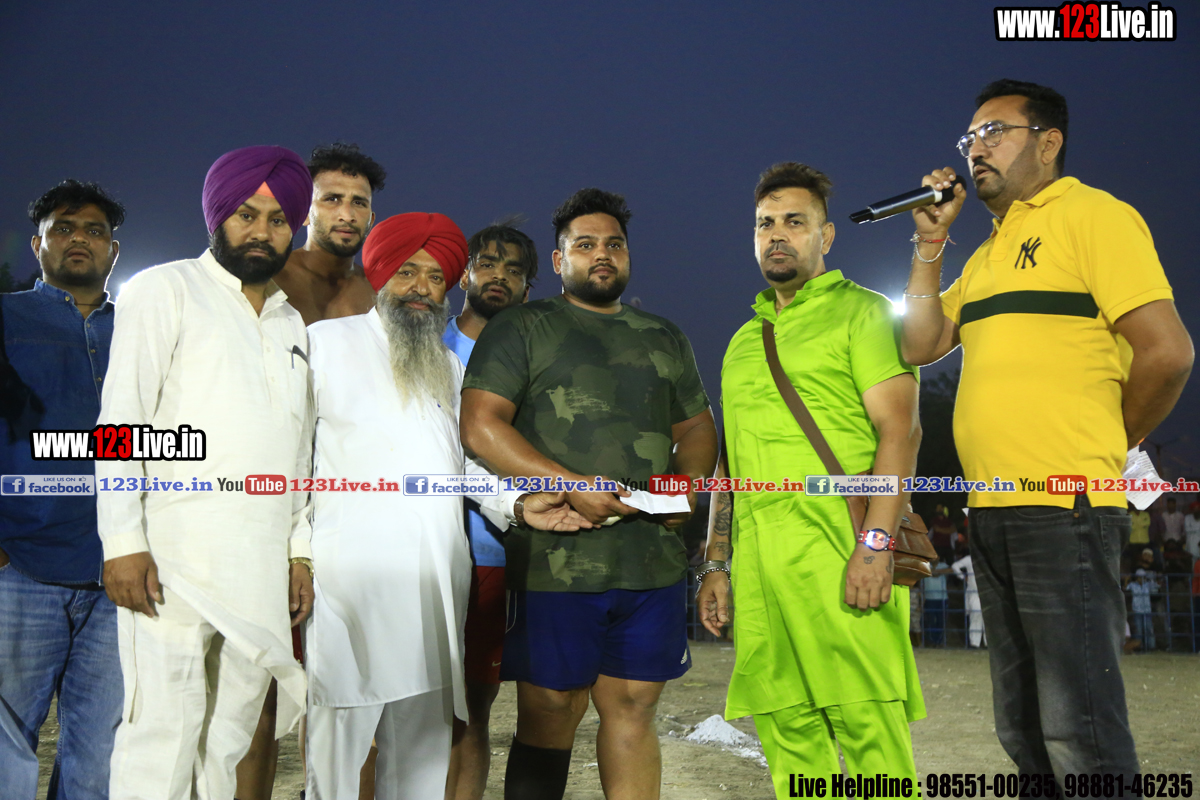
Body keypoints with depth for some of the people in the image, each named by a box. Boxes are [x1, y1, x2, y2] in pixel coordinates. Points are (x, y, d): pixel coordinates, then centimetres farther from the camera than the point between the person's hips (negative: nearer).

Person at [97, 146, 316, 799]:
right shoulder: (166, 289, 5)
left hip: (263, 566, 5)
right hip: (174, 556, -5)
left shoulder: (292, 324, 21)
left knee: (228, 736, 7)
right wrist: (123, 542, -12)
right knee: (165, 731, -9)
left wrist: (300, 549, 13)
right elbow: (121, 420, -3)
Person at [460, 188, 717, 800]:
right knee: (549, 710, 2)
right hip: (553, 560, -4)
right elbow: (481, 425, -6)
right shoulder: (521, 329, 4)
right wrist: (571, 485, -16)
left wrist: (688, 482, 1)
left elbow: (697, 426, 24)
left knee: (634, 707, 9)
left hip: (653, 560, 4)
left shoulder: (665, 338, 20)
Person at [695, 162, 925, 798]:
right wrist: (717, 564, 17)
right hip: (759, 555, 6)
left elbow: (899, 428, -8)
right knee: (787, 730, 7)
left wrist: (875, 543, -19)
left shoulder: (860, 311, 4)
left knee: (867, 723, -6)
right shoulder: (744, 339, 23)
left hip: (836, 547, -6)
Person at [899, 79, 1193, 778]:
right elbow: (920, 346, 13)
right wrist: (932, 241, 8)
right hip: (991, 511, 8)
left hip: (1061, 508, -8)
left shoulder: (1093, 215, -4)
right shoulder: (990, 253, 20)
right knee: (1024, 728, 15)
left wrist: (1107, 449, -1)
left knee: (1080, 732, -5)